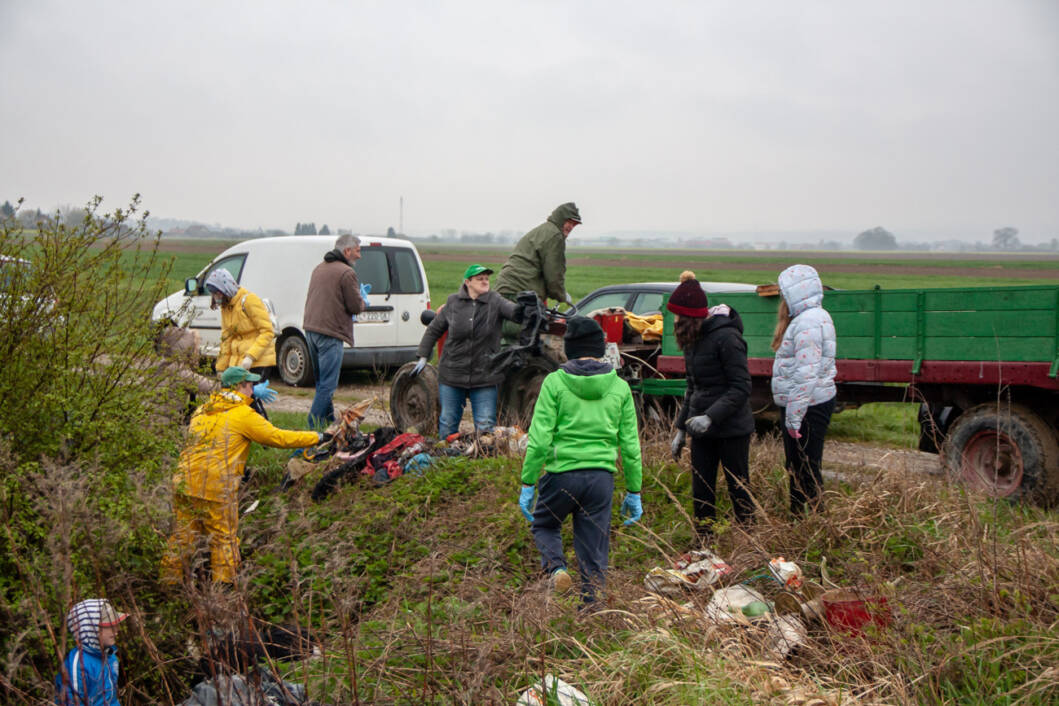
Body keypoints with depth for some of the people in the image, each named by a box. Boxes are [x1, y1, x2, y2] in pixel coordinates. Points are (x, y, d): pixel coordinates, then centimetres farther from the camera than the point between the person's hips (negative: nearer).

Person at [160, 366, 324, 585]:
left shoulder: (202, 411, 17)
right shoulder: (243, 414, -4)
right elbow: (278, 437, -2)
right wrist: (318, 437, 5)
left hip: (184, 483, 6)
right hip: (216, 487, -6)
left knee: (182, 537, 13)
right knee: (224, 539, 5)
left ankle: (169, 583, 18)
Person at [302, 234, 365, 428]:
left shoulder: (319, 268, 16)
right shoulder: (346, 273, -12)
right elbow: (356, 306, -11)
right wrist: (361, 298, 11)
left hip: (311, 329, 9)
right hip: (330, 333, -9)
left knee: (322, 381, 18)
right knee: (327, 384, -5)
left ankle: (329, 420, 27)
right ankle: (314, 425, -7)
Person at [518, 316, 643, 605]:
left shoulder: (555, 382, -4)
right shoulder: (619, 387, 5)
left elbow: (539, 440, -8)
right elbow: (630, 446, 6)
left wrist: (527, 484, -1)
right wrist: (634, 492, 14)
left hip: (562, 473, -2)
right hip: (602, 476, 2)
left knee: (544, 525, 24)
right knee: (595, 554, 11)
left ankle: (555, 567, -3)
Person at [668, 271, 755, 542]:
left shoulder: (725, 337, -17)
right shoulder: (693, 339, 9)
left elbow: (741, 387, -19)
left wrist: (710, 417, -28)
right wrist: (681, 428, 15)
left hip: (732, 428, -7)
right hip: (702, 429, 7)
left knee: (739, 490, 4)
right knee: (701, 492, 7)